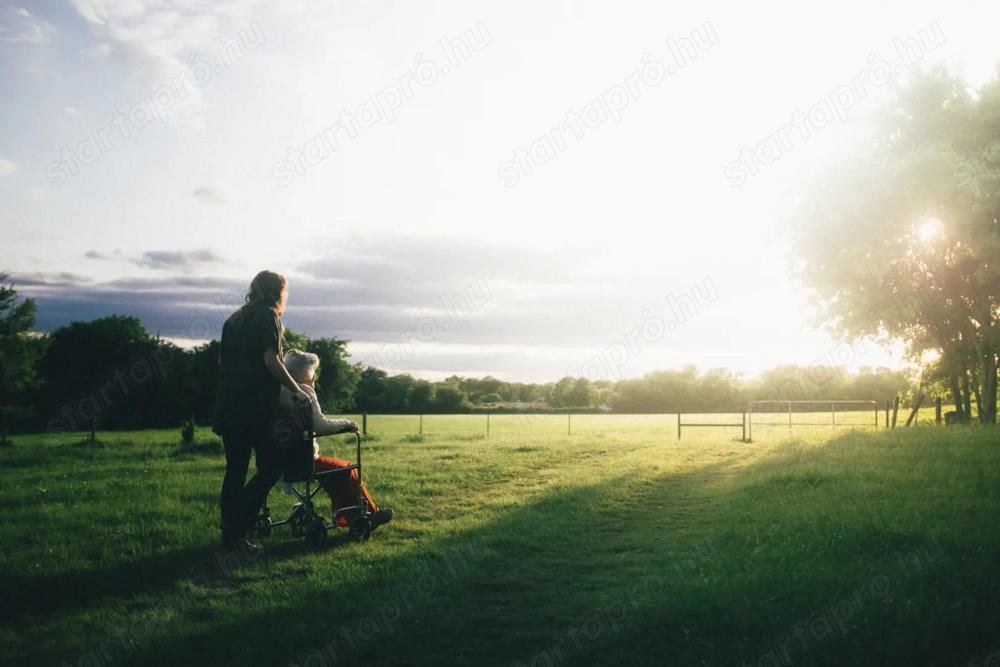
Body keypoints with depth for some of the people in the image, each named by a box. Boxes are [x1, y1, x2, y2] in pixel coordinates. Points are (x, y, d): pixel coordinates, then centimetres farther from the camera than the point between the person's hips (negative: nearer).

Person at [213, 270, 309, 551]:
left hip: (228, 406, 8)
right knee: (271, 467, -1)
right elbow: (271, 360, -14)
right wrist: (296, 390, -7)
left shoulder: (234, 319, 18)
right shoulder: (268, 316, -5)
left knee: (235, 471, 11)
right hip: (255, 408, -8)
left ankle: (230, 535, 12)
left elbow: (222, 360, 21)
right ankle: (236, 528, -8)